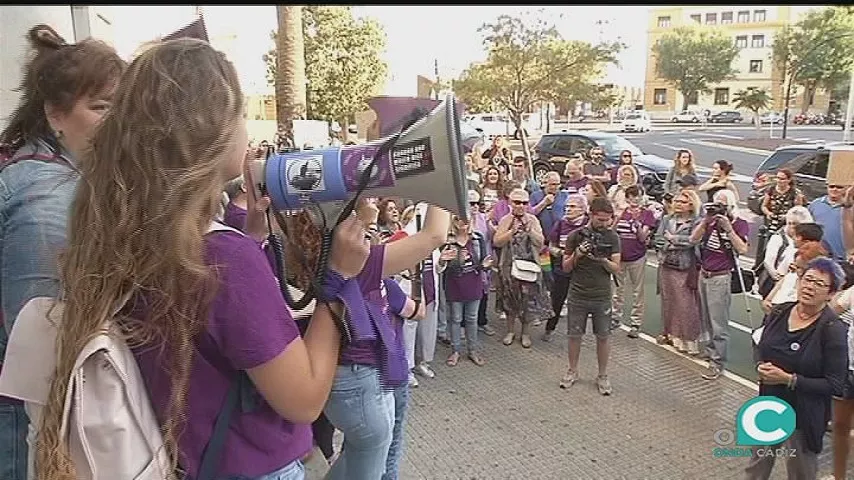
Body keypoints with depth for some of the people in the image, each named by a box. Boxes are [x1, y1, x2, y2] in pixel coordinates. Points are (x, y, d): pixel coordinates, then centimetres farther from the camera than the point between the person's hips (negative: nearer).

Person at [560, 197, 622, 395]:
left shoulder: (612, 238, -1)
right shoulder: (576, 236, -4)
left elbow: (617, 269, -2)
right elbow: (565, 268, 0)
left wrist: (603, 260, -22)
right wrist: (576, 255, -19)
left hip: (602, 297, 1)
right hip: (578, 295, 0)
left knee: (603, 337, 7)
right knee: (574, 335, 8)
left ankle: (602, 375, 23)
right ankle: (572, 371, 27)